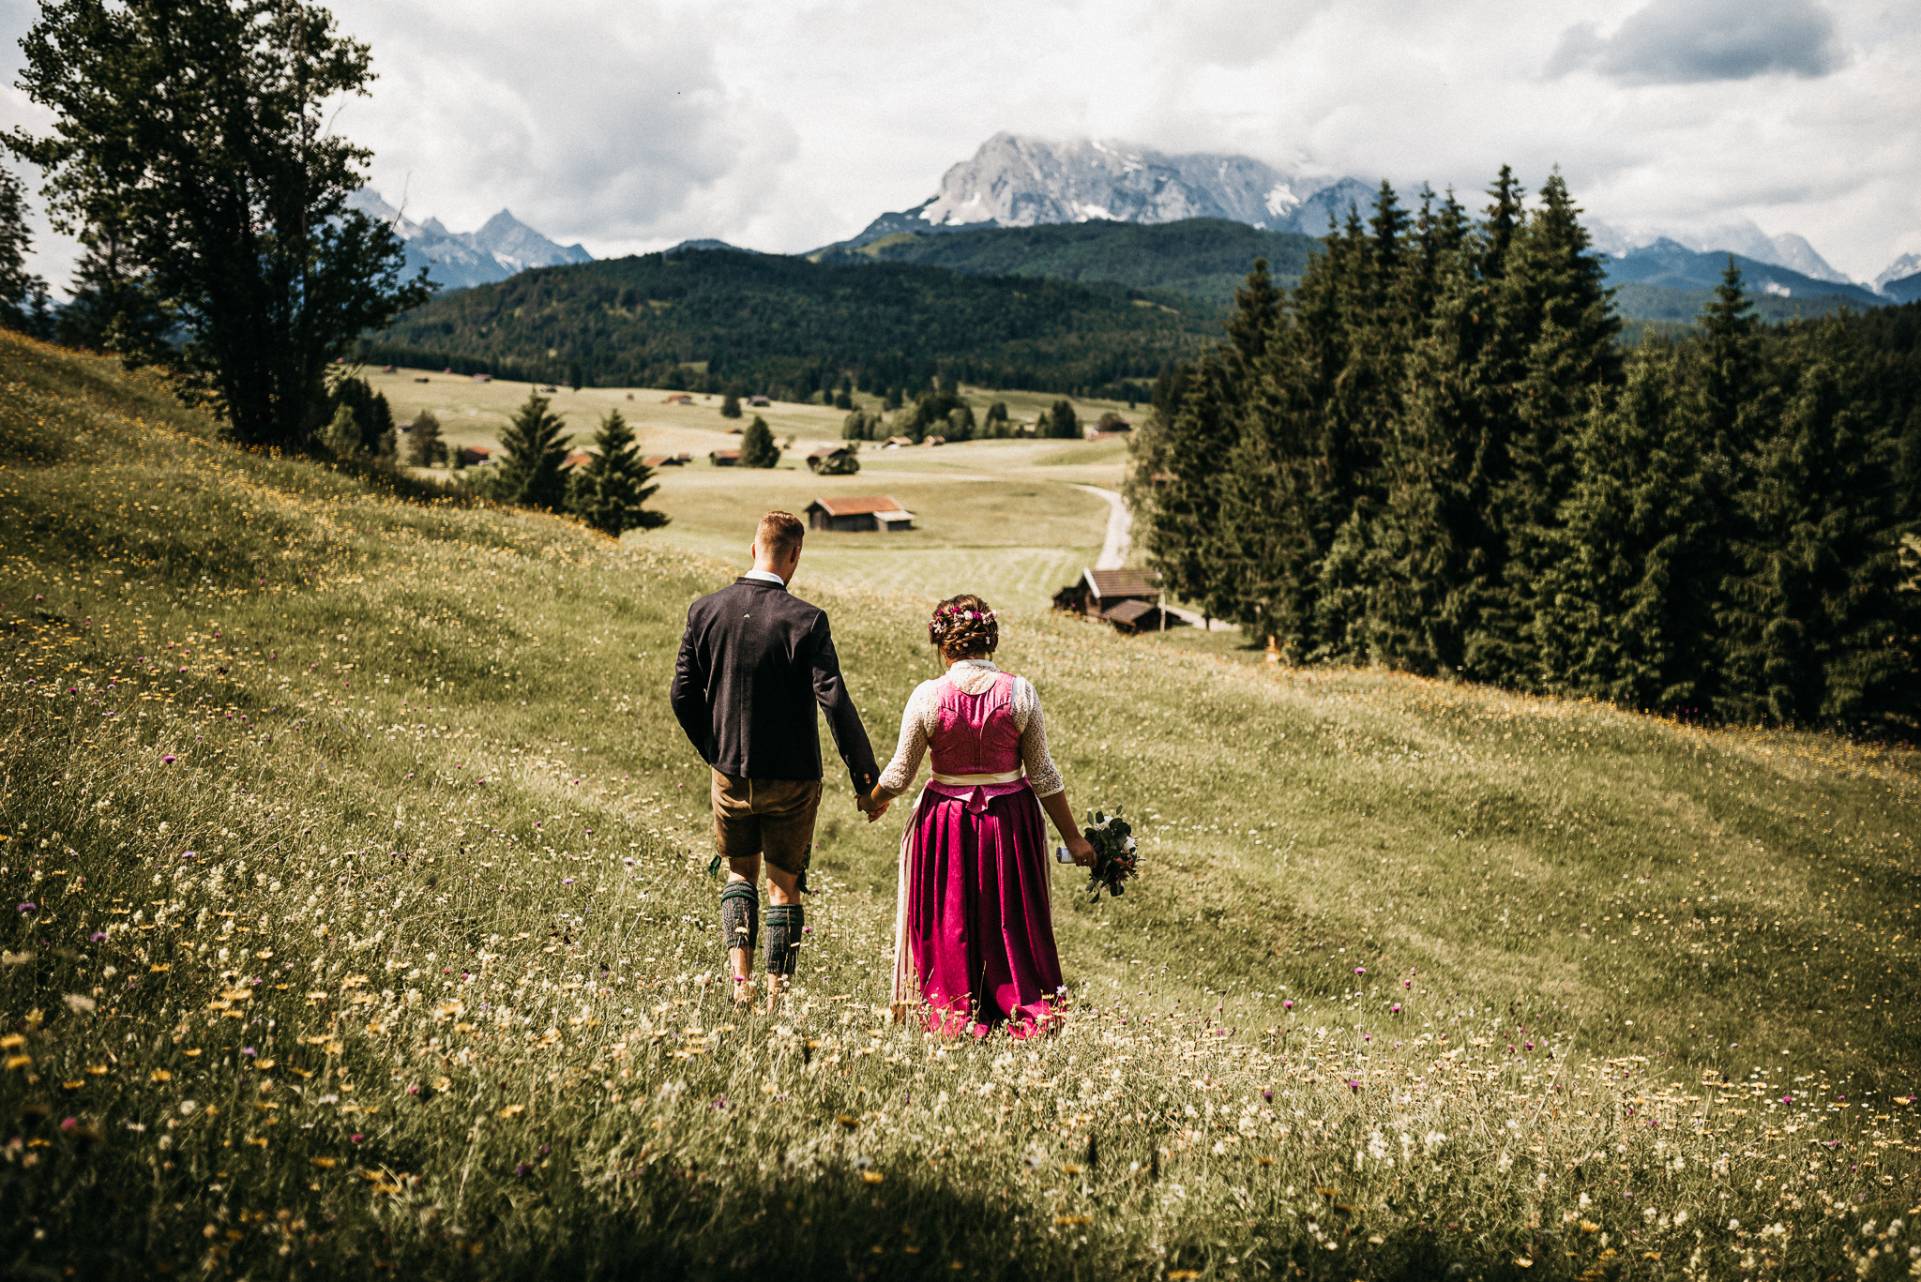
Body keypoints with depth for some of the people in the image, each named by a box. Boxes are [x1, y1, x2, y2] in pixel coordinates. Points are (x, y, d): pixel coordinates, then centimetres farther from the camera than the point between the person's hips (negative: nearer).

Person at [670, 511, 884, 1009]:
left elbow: (683, 696, 1)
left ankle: (740, 976, 5)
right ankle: (776, 997, 15)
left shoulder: (705, 611, -4)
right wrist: (867, 781, -13)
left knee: (740, 873, 22)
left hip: (730, 774, 3)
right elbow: (836, 703, -19)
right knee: (784, 885, 12)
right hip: (791, 779, -3)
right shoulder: (806, 620, -16)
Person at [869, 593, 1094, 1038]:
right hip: (1010, 818, 1)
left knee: (949, 919, 15)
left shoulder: (927, 696, -13)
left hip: (945, 821, -1)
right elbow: (1043, 775, -6)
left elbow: (899, 775, -4)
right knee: (1011, 917, 15)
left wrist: (873, 801, 18)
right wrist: (1073, 837, 4)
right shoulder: (1019, 692, -10)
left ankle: (954, 1015, 23)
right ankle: (1028, 1013, 21)